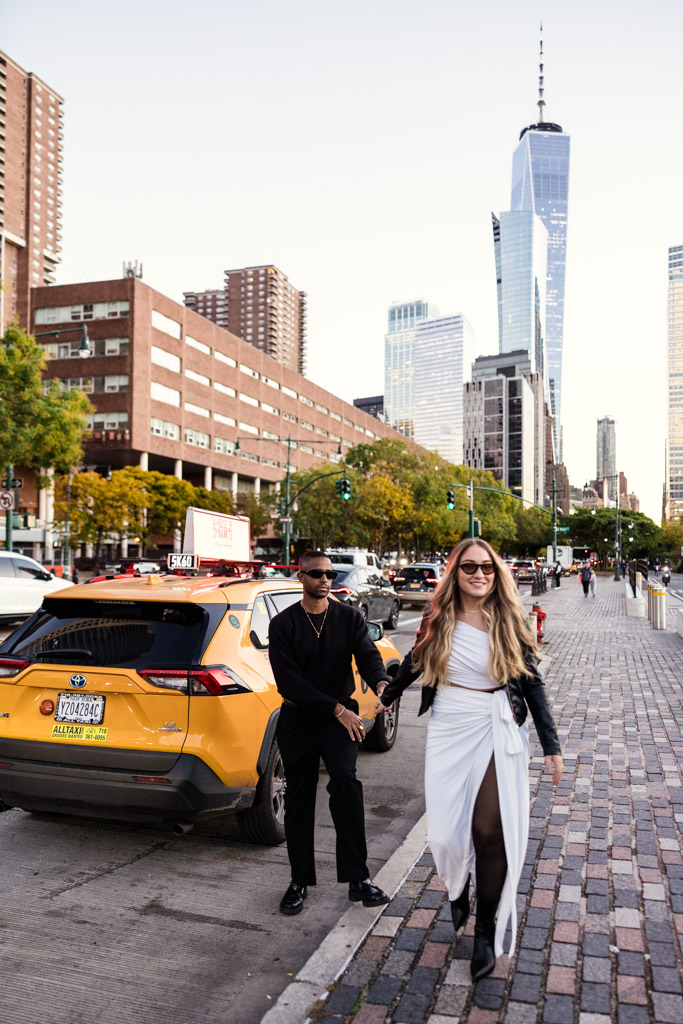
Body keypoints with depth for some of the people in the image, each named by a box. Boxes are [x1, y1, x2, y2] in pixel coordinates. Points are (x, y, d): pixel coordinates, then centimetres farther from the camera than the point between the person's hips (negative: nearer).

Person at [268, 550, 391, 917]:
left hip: (341, 718, 0)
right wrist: (337, 709, -17)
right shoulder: (283, 624, -3)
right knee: (298, 800, 8)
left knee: (345, 781, -21)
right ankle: (300, 881, 25)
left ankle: (357, 878, -12)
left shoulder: (349, 617, 3)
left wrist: (381, 683, -36)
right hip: (298, 720, 0)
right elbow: (289, 681, -11)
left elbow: (368, 655, -12)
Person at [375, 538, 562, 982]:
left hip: (497, 737, -1)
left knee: (492, 832, -3)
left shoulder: (511, 622, -4)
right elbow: (415, 661, 16)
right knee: (446, 832, 2)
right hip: (448, 735, 1)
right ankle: (458, 889, 37)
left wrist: (552, 745, -2)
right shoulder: (438, 621, -2)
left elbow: (532, 682, 1)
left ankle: (487, 931, 18)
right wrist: (388, 696, 31)